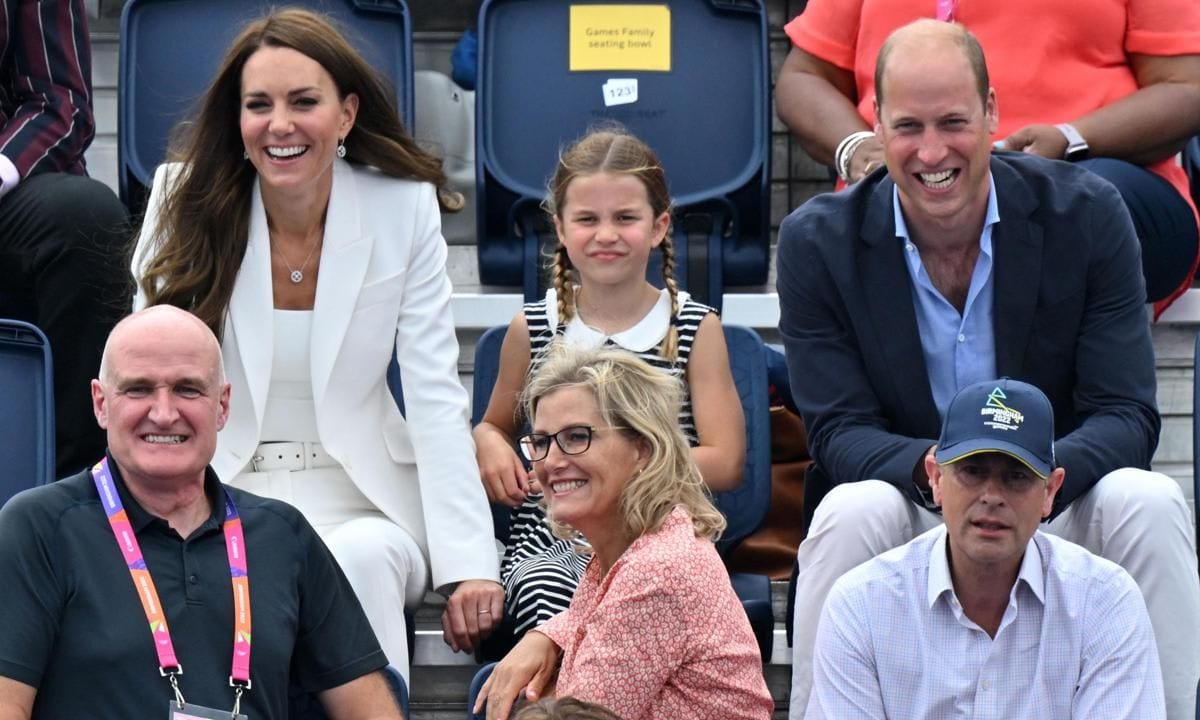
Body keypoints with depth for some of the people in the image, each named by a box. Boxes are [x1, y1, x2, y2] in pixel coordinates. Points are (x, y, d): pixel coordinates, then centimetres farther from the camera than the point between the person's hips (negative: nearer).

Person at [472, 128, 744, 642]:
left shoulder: (696, 329, 7)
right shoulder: (531, 330, 12)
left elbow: (725, 463, 1)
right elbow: (495, 424, 29)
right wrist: (492, 446, 3)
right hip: (549, 545, 1)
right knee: (547, 604, -35)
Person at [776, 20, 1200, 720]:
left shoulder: (1088, 215, -8)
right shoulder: (818, 242, -8)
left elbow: (1127, 417, -10)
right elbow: (839, 431, -10)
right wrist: (932, 467, -33)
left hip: (1058, 508, 1)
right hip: (909, 514, 0)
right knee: (854, 512, -32)